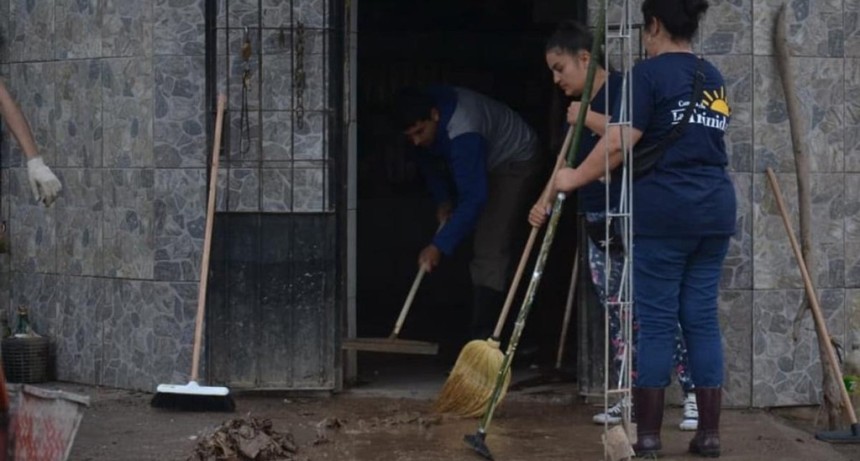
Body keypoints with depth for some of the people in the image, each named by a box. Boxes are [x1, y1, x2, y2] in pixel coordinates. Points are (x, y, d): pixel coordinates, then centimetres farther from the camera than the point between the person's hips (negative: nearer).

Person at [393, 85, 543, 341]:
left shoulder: (463, 135, -41)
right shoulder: (422, 110, -16)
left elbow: (473, 198, -42)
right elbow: (427, 158, 6)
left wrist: (438, 246, -42)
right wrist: (442, 199, -2)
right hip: (483, 164, 9)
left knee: (489, 251, -20)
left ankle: (482, 337, -24)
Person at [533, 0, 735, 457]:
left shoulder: (649, 73, -6)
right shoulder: (714, 78, 16)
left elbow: (619, 143, -14)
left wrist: (575, 178, -1)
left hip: (662, 210, -6)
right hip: (715, 210, 6)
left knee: (656, 321, -1)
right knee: (702, 318, 8)